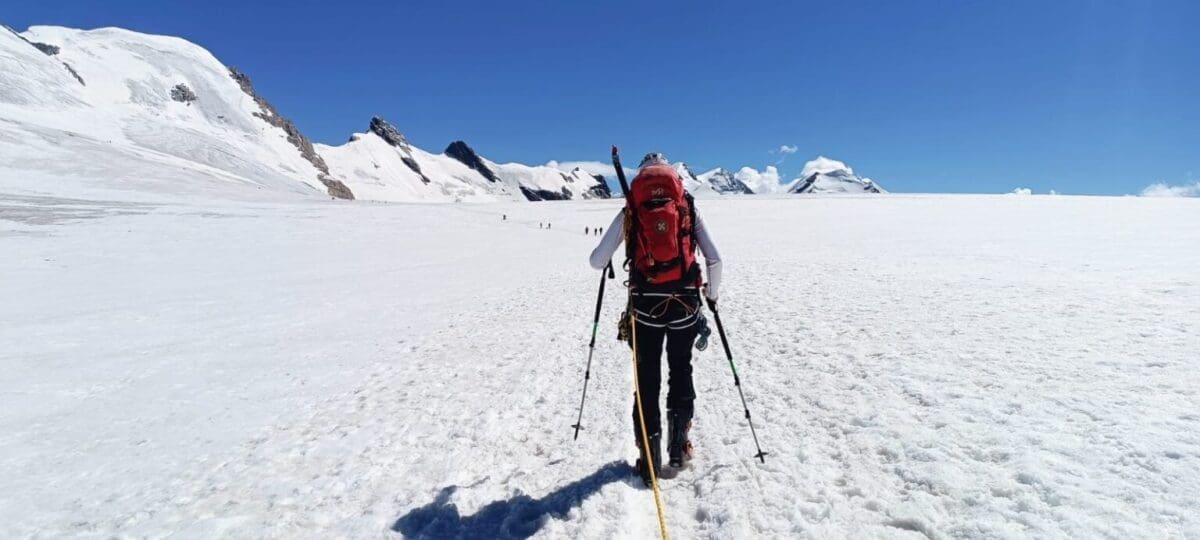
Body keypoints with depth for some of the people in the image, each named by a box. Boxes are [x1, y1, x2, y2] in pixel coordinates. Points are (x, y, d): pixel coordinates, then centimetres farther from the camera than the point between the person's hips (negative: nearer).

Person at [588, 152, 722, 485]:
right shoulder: (688, 208, 5)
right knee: (681, 373, 19)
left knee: (647, 380, 10)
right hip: (685, 304, 1)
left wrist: (603, 259, 23)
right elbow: (714, 260, 1)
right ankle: (678, 447, 27)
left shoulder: (630, 211, 3)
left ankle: (649, 457, 17)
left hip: (645, 307, -1)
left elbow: (596, 262, 0)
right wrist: (712, 294, 18)